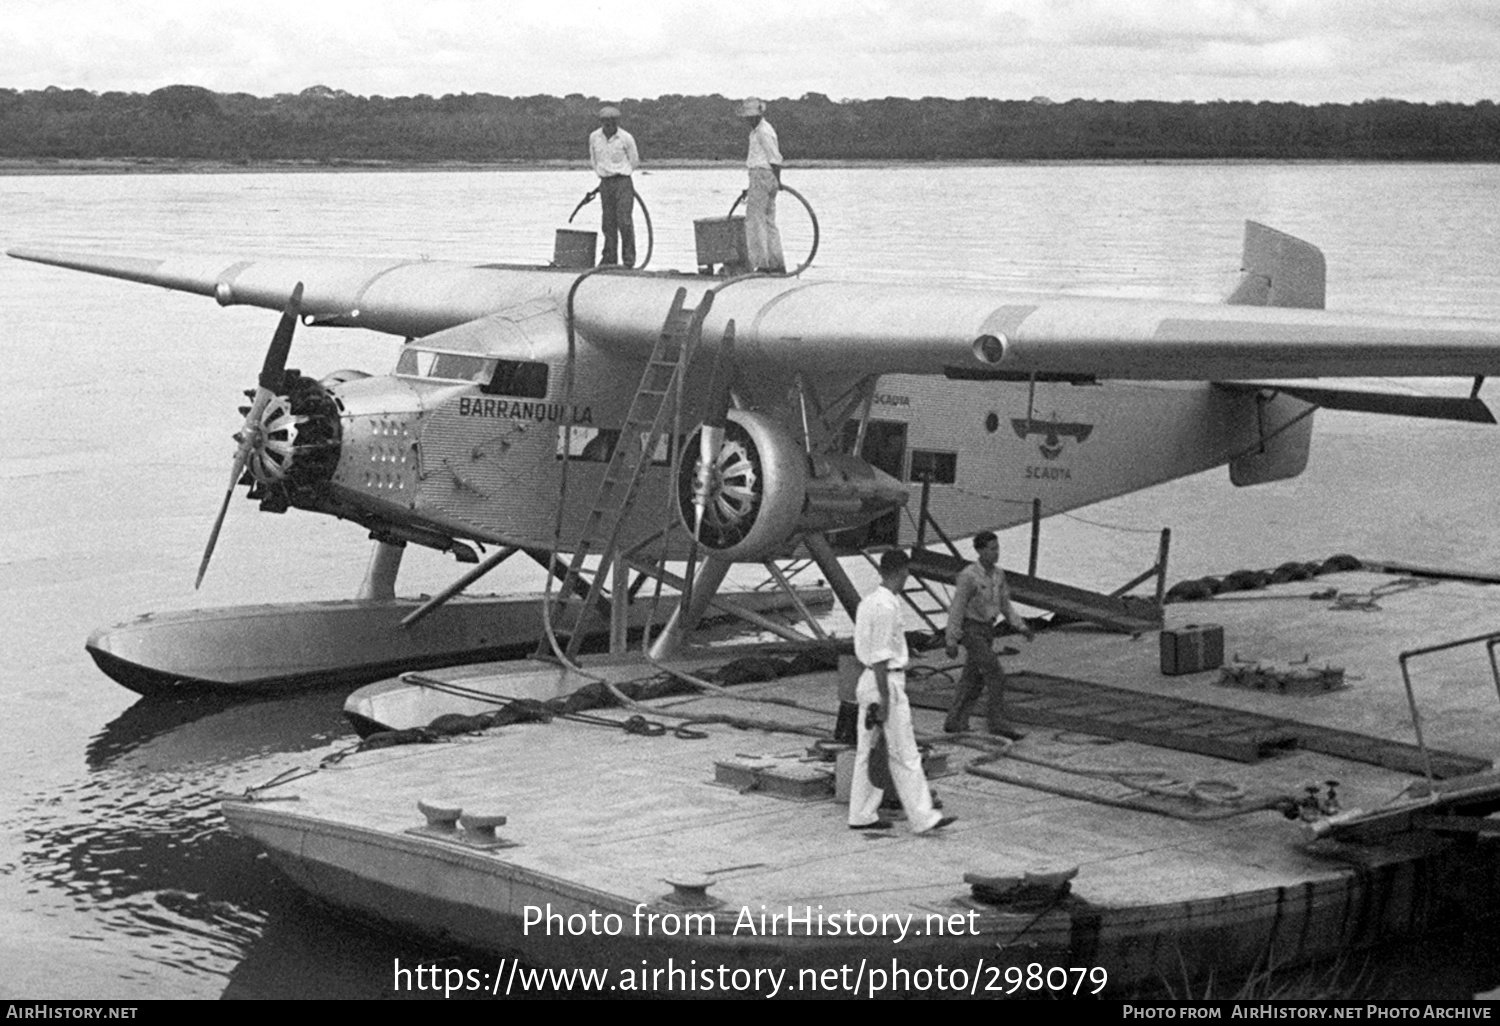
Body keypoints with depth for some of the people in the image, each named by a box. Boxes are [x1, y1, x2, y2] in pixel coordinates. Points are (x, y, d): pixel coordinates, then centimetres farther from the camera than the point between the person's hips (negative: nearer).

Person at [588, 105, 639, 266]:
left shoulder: (626, 138, -8)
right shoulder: (594, 137, 3)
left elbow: (634, 162, 5)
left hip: (623, 182, -4)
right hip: (605, 184, 4)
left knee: (625, 221, -10)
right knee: (607, 223, 4)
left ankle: (628, 260, -6)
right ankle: (609, 258, 11)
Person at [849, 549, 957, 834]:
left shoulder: (868, 602, 12)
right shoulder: (887, 606, -17)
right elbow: (880, 656, -20)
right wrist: (885, 698, -19)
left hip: (868, 679, 10)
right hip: (887, 682, -10)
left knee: (867, 751, 12)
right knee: (905, 756, -5)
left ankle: (861, 816, 16)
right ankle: (922, 818, -1)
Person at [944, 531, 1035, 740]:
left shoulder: (998, 574, 4)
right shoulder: (968, 576, -20)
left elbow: (1005, 605, 11)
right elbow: (957, 610, -17)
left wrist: (1023, 628, 2)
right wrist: (951, 643, -16)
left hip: (986, 631, 8)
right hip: (971, 632, -8)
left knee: (974, 680, 11)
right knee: (996, 676, -12)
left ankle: (955, 723, 20)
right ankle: (998, 723, -6)